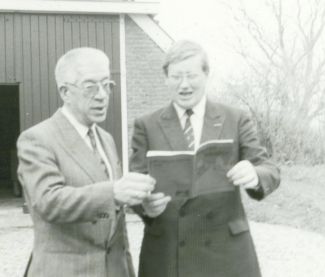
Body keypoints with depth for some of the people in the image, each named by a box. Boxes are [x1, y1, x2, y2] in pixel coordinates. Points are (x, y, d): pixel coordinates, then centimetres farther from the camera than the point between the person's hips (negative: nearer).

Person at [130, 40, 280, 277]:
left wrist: (254, 175, -26)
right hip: (166, 254, 0)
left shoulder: (237, 120, 3)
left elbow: (270, 171, -3)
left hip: (226, 252, 0)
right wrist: (146, 203, -24)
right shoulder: (146, 126, 4)